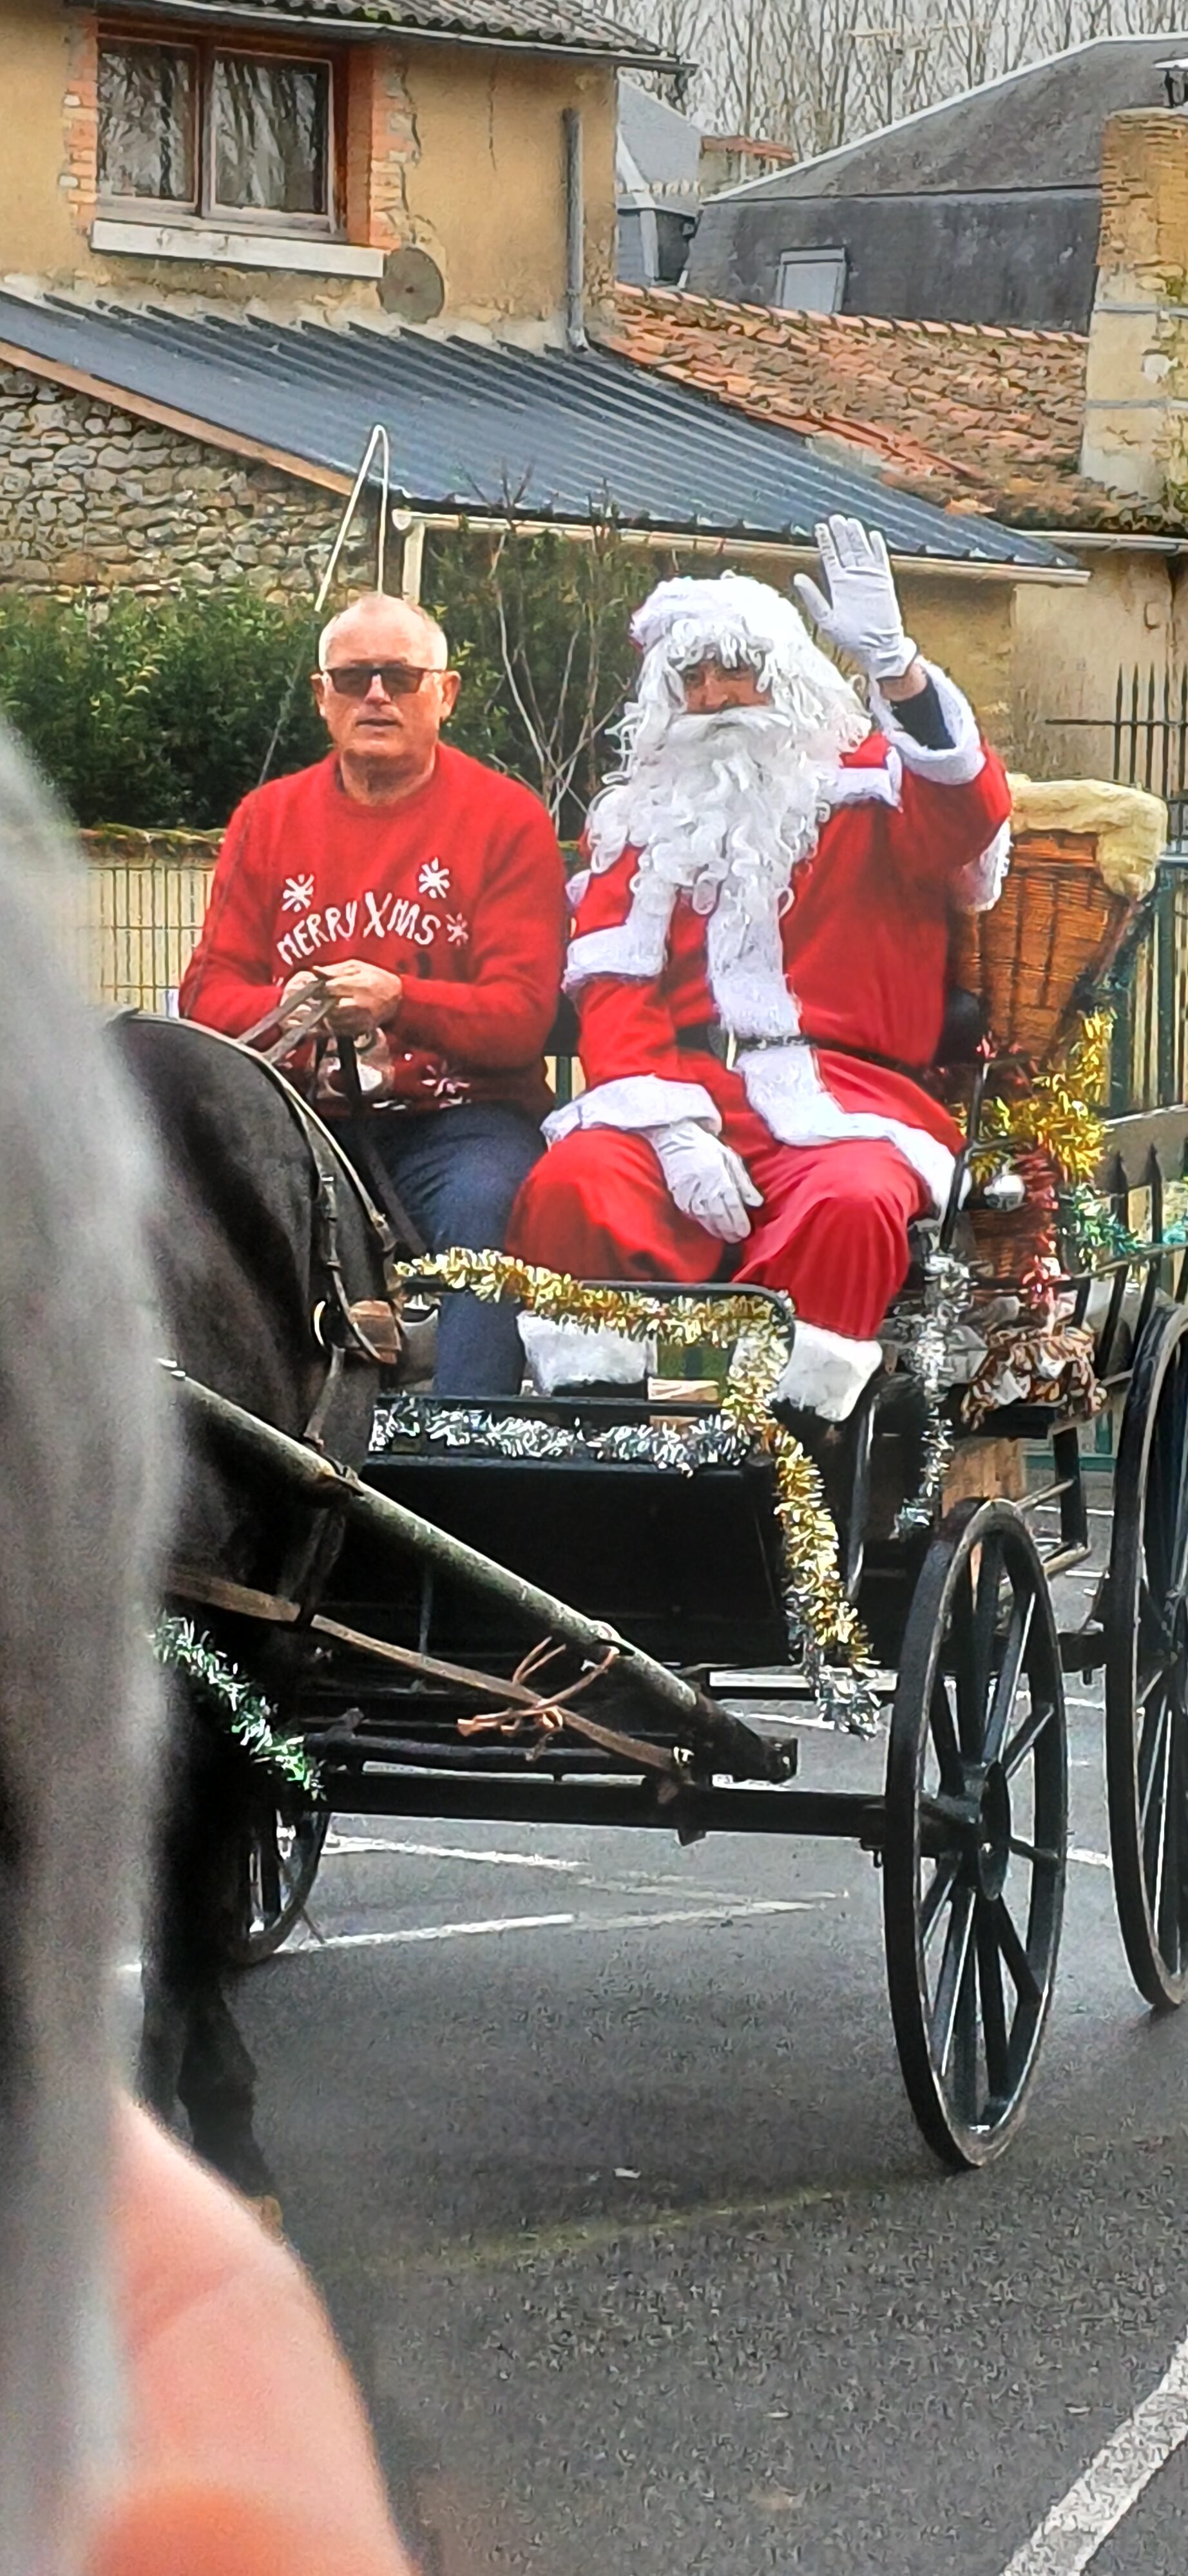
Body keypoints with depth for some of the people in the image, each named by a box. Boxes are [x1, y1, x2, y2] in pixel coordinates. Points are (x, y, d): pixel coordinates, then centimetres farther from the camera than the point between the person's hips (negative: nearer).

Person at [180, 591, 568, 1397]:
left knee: (483, 1203, -36)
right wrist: (284, 1012, -13)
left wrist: (399, 1002, -23)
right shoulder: (268, 818, 14)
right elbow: (209, 991, 11)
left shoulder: (507, 818, 3)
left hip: (460, 1112, -3)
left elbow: (522, 1014, -5)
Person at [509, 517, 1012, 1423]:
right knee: (568, 1186, -31)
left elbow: (971, 813, -8)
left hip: (841, 1096, -2)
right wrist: (675, 1128, -11)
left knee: (854, 1206, -37)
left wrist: (893, 661, -21)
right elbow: (615, 991, 9)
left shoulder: (868, 790, 16)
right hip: (678, 1096, 2)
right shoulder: (640, 820, 22)